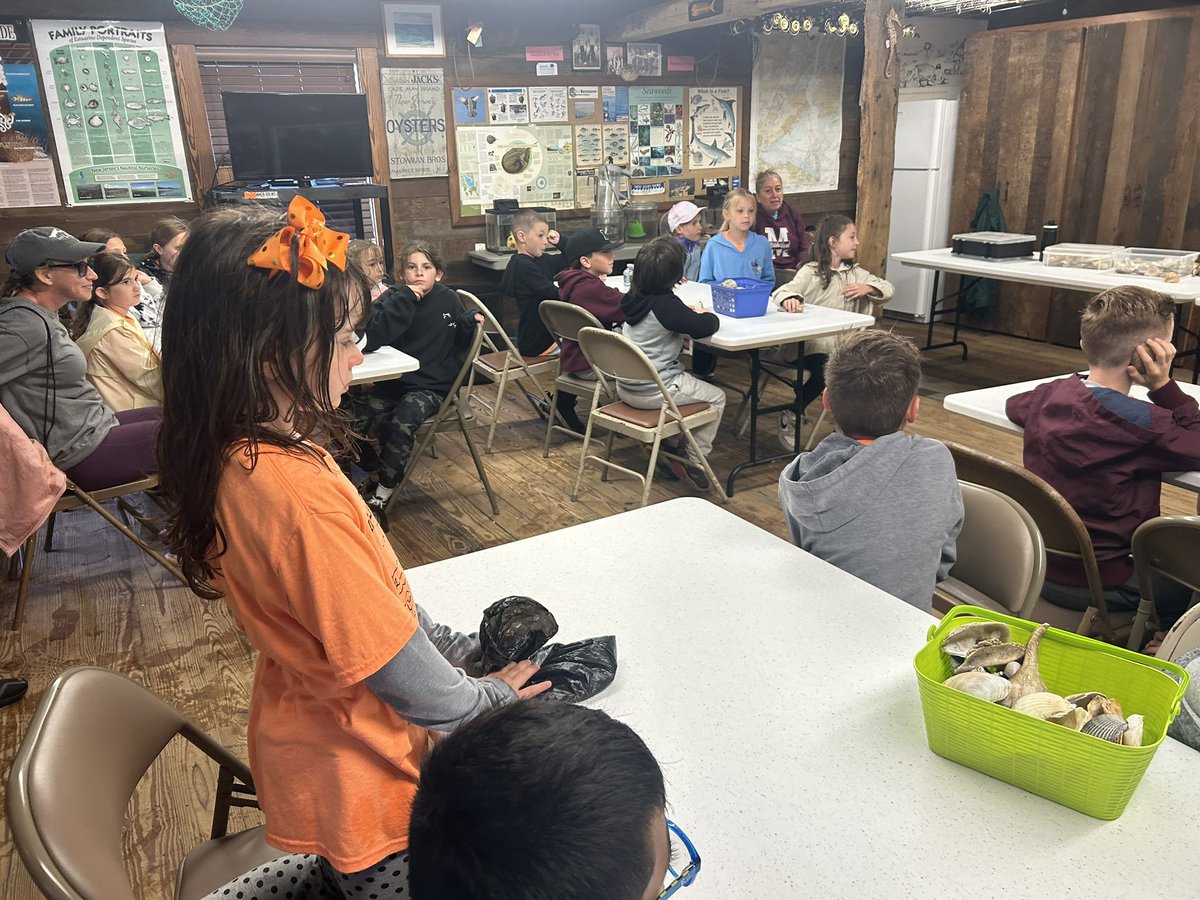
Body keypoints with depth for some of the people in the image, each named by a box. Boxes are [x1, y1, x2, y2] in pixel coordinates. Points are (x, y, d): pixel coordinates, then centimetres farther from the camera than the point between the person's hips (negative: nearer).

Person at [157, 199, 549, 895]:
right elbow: (396, 673, -27)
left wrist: (456, 648, 5)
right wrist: (488, 697, -9)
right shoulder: (300, 494, -36)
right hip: (360, 779, -8)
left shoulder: (238, 459, -8)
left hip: (312, 745, 8)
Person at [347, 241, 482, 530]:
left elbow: (458, 338, 20)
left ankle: (380, 499, -14)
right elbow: (369, 340, -21)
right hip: (391, 383, 2)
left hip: (431, 386, -2)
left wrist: (471, 322, -3)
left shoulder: (447, 300, 2)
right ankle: (375, 472, 15)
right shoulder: (393, 297, -3)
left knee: (402, 424, -31)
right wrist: (405, 300, -23)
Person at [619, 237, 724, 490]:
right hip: (653, 393, -8)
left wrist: (688, 313, 16)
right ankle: (694, 462, 10)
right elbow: (706, 327, -20)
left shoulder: (635, 298, 3)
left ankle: (668, 445, 31)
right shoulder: (666, 305, -21)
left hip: (626, 387, 8)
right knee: (717, 397, 12)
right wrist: (709, 315, 1)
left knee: (686, 380, 36)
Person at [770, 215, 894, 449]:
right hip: (815, 345, -5)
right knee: (824, 373, -29)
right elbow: (784, 291, -17)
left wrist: (867, 288, -7)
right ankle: (790, 419, -5)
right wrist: (789, 299, -42)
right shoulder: (811, 272, -2)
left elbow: (888, 289, 15)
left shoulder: (855, 272, 16)